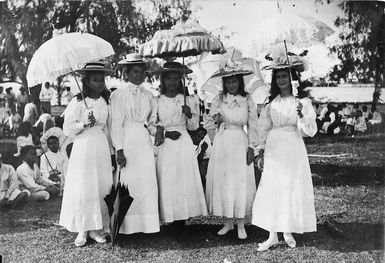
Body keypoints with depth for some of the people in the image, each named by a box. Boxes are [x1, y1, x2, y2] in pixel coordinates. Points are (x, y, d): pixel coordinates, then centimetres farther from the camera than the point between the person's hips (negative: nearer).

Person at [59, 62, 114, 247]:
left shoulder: (105, 102, 8)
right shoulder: (77, 102, -6)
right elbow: (67, 128, -4)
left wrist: (112, 151, 15)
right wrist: (85, 124, -19)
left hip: (102, 148, 4)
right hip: (83, 147, -4)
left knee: (101, 187, 4)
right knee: (82, 188, -2)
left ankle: (95, 228, 15)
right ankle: (82, 230, 9)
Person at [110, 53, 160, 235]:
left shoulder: (148, 95, 13)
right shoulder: (119, 94, -2)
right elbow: (116, 123, -6)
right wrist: (119, 150, -12)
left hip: (145, 141, 5)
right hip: (127, 141, -4)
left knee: (148, 183, 4)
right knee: (128, 182, -2)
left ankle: (148, 224, 13)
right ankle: (129, 225, 7)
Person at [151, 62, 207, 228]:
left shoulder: (188, 101, 6)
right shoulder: (156, 102, 6)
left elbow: (194, 126, 8)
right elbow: (151, 126, 5)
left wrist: (189, 115, -11)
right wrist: (165, 132, -12)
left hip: (184, 145, 0)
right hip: (165, 146, 0)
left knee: (185, 180, -3)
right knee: (167, 182, -3)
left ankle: (182, 220, 4)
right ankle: (170, 218, 6)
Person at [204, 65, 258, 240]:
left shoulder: (248, 100, 1)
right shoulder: (219, 99, 5)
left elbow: (253, 125, 3)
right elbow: (211, 116, 13)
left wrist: (251, 147, -2)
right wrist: (216, 119, -10)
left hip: (240, 143, -2)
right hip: (221, 142, 2)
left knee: (241, 182, -3)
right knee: (221, 181, 3)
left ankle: (241, 224, 10)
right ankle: (228, 221, 18)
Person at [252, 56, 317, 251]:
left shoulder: (303, 101, -2)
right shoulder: (271, 102, 8)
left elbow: (310, 130, -6)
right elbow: (264, 128, 12)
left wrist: (301, 115, -24)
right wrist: (261, 152, 7)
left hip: (293, 149, -2)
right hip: (273, 149, 3)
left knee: (292, 190, 3)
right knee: (271, 190, 0)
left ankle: (289, 232, 21)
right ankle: (272, 235, 9)